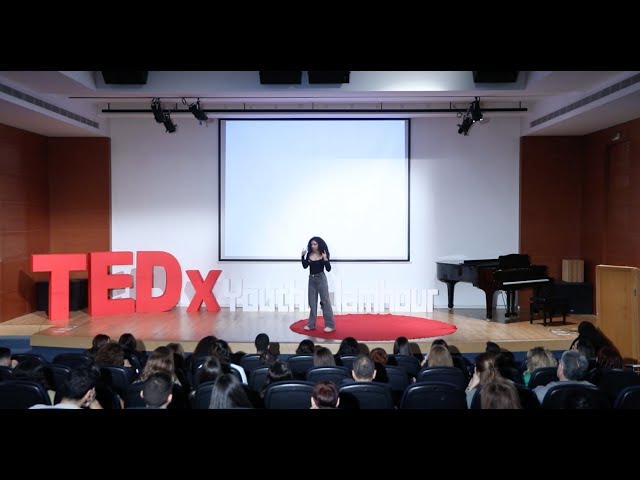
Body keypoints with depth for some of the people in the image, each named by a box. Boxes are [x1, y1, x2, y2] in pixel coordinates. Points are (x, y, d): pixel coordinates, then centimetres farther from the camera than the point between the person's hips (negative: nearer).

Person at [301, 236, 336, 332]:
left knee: (325, 301, 0)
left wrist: (325, 259, -26)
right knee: (312, 302, 11)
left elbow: (328, 269, -12)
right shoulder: (309, 254, 3)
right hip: (311, 279, 5)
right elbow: (305, 266, -2)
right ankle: (311, 324, 19)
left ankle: (330, 325, 6)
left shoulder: (323, 255, -9)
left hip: (321, 279, -5)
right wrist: (303, 256, -12)